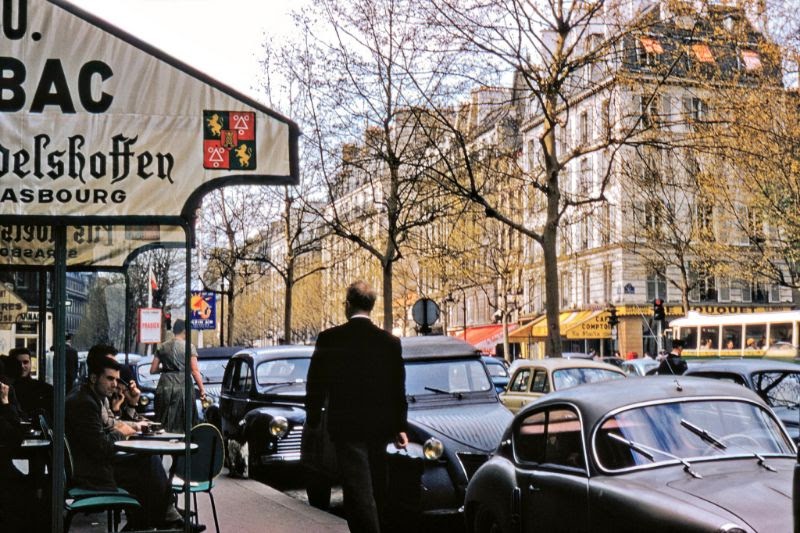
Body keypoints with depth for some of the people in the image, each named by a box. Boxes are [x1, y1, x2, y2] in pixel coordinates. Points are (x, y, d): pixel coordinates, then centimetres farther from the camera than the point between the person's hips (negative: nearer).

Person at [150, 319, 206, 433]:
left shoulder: (162, 347, 9)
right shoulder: (188, 347, -3)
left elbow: (153, 370, 8)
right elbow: (195, 371, -8)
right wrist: (202, 389, -4)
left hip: (164, 386, 4)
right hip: (182, 385, -4)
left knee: (164, 425, 10)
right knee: (181, 424, 2)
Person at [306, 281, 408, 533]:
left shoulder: (329, 339, -7)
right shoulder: (390, 341, 0)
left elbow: (316, 383, -1)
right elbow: (398, 389, 4)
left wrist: (313, 419, 13)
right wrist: (400, 426, 14)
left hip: (346, 426, -4)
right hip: (380, 425, 4)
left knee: (359, 491, -6)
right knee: (377, 490, 19)